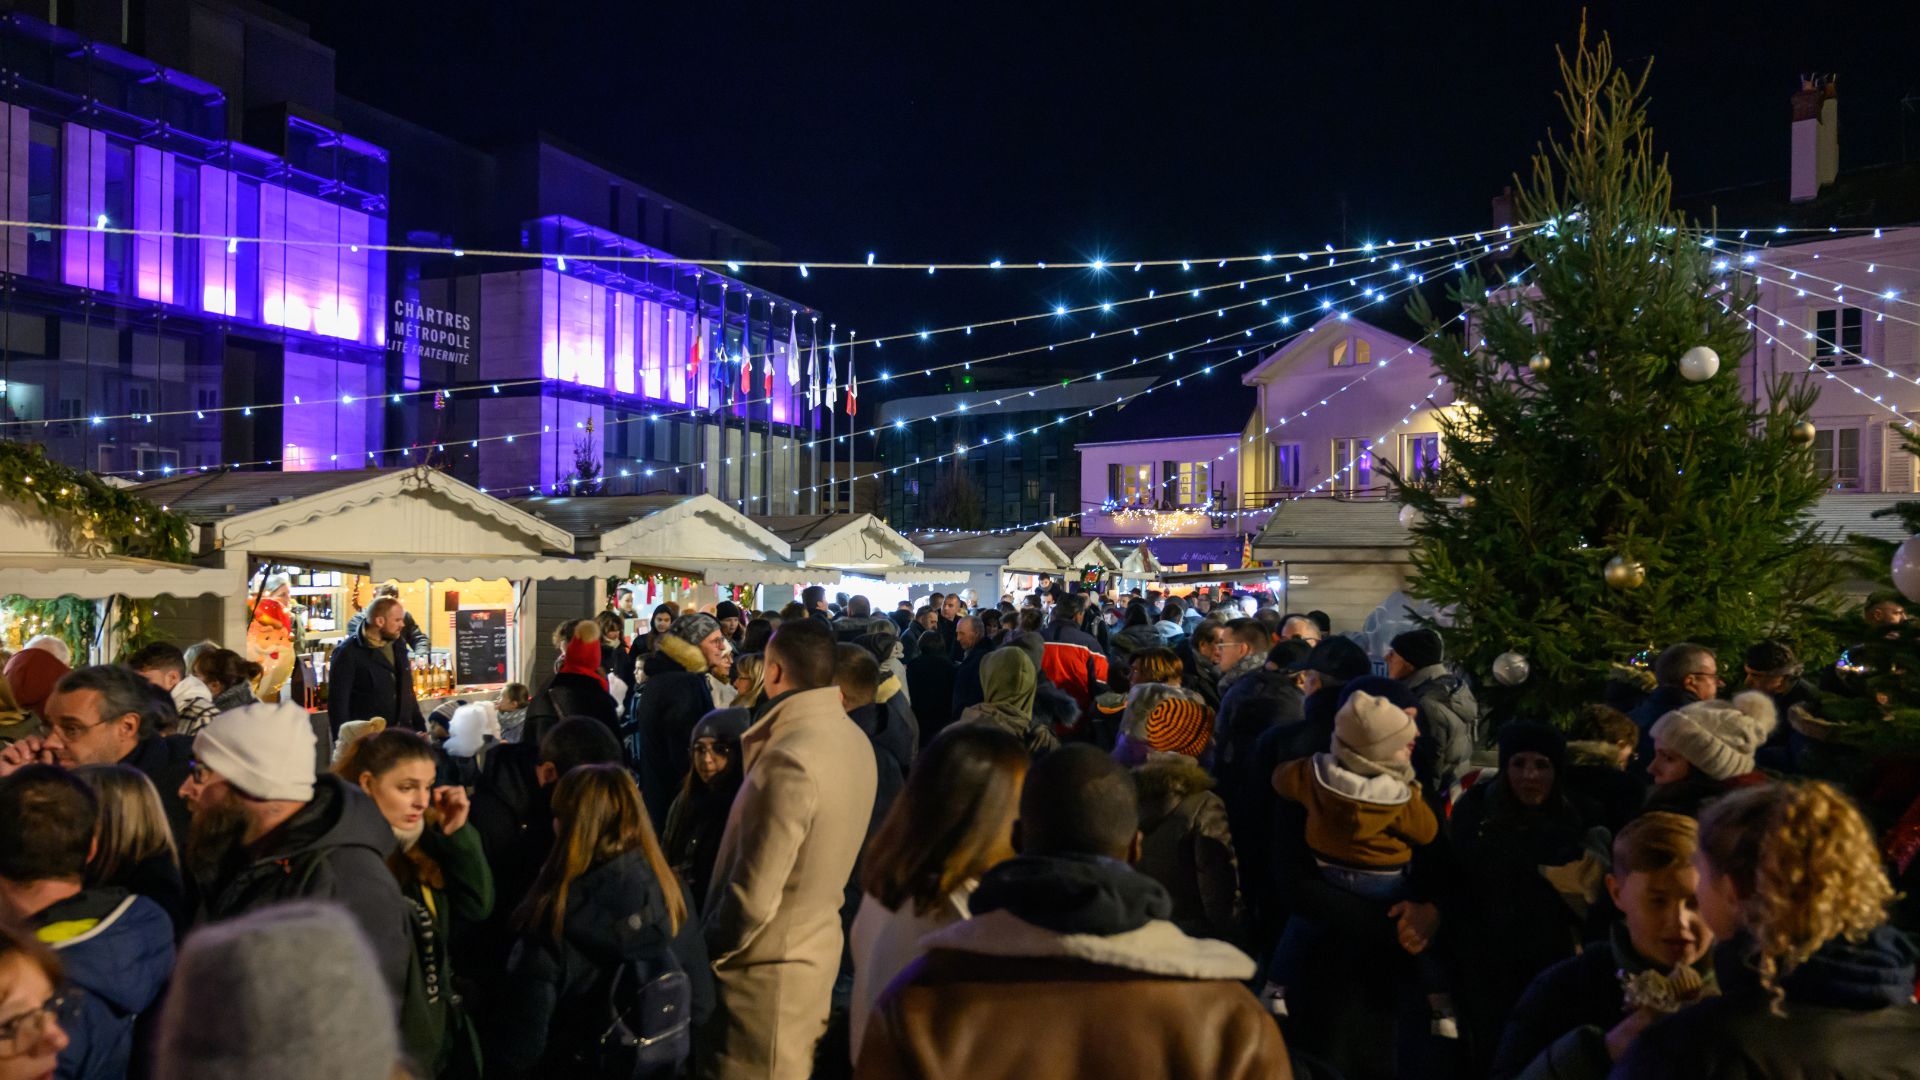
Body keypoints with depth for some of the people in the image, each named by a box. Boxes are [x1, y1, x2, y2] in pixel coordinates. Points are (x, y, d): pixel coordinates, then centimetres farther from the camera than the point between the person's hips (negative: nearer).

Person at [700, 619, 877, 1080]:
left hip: (769, 966, -8)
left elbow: (754, 894, -25)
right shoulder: (854, 739, 1)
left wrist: (709, 952, -10)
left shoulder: (791, 758, -27)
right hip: (818, 944, 8)